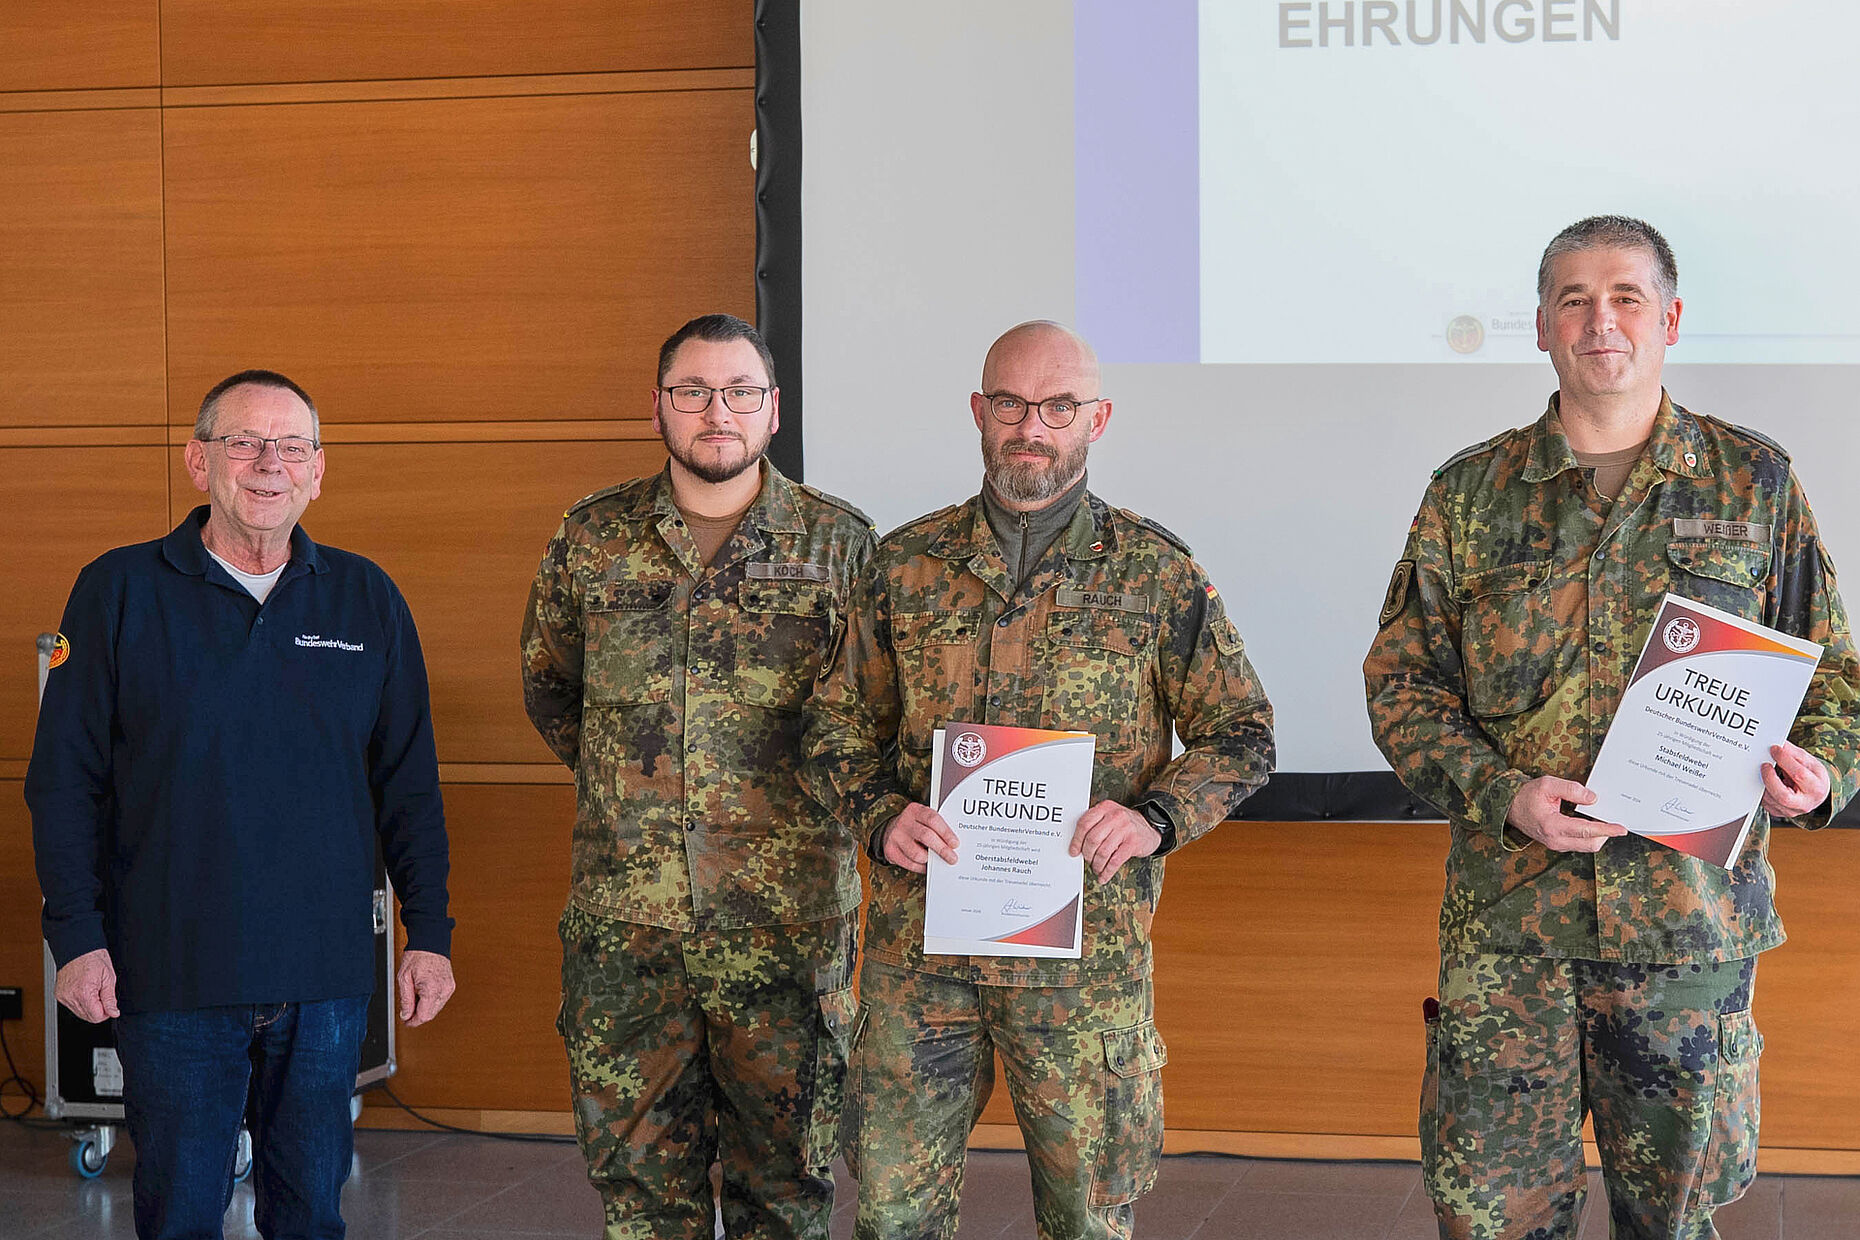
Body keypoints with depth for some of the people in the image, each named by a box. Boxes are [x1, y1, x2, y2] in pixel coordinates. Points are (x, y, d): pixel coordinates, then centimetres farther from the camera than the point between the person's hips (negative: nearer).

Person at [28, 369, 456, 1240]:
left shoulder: (367, 600, 7)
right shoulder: (119, 593, 0)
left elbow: (409, 784, 10)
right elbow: (65, 781, 0)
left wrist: (429, 934, 5)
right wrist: (77, 938, -7)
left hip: (327, 974, 2)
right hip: (172, 971, -2)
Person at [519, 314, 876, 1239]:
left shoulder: (840, 543, 0)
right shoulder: (590, 539, 6)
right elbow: (547, 685, 20)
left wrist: (804, 795, 5)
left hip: (787, 919, -1)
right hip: (623, 916, 2)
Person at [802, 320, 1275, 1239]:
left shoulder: (1157, 573, 2)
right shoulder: (906, 565, 7)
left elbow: (1240, 734, 5)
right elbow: (838, 721, 12)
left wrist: (1155, 816, -13)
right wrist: (881, 817, -7)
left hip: (1084, 947, -1)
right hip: (918, 933, 2)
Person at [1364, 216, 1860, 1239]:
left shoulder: (1754, 485, 6)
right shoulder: (1469, 495, 6)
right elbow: (1402, 679, 6)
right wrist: (1503, 793, -11)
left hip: (1693, 916, 0)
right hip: (1505, 919, 0)